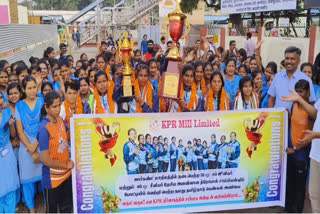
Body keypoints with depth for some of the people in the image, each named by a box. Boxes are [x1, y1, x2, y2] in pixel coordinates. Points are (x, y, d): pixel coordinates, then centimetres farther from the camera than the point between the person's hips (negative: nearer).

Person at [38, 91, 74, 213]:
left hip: (66, 174, 6)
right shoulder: (44, 128, -22)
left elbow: (69, 137, 13)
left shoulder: (60, 120, -3)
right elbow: (46, 160, -22)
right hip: (53, 177, -6)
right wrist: (66, 165, -10)